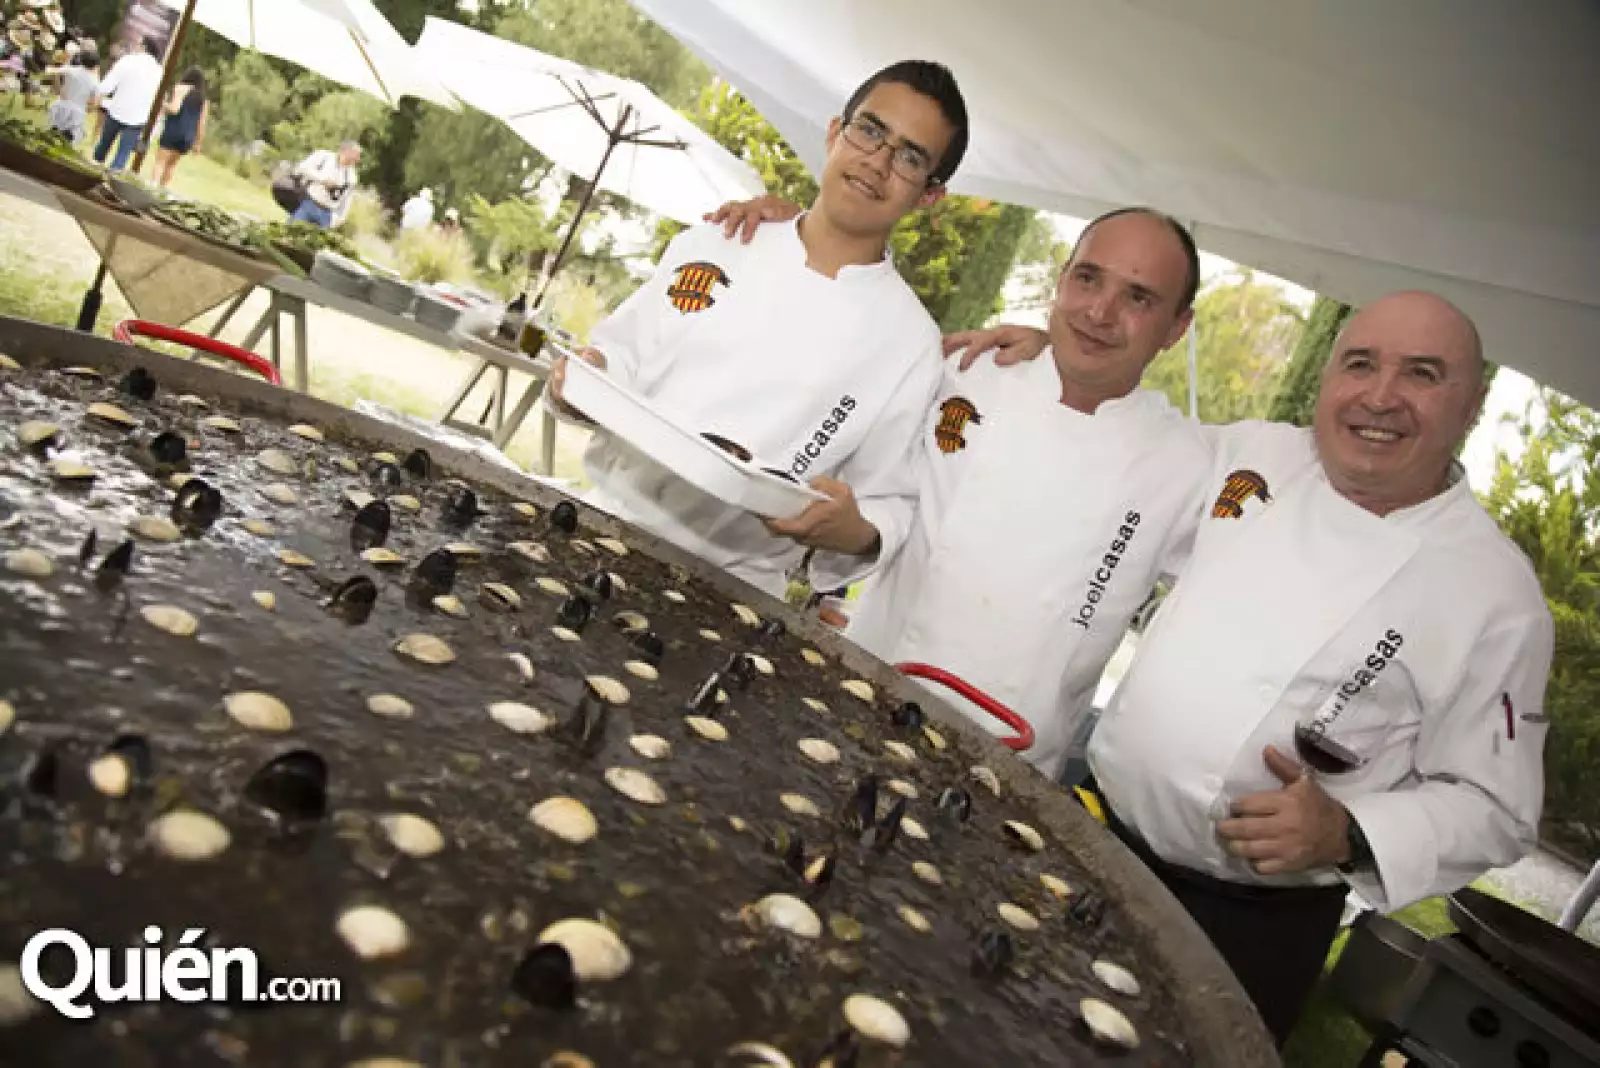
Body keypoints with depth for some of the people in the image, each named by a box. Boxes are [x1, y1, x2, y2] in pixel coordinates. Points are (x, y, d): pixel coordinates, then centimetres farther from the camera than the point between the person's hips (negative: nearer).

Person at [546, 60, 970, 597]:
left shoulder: (912, 341, -6)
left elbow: (889, 504, -2)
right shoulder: (710, 245, 2)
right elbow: (622, 354, 12)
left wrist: (855, 534, -23)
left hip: (723, 596, 1)